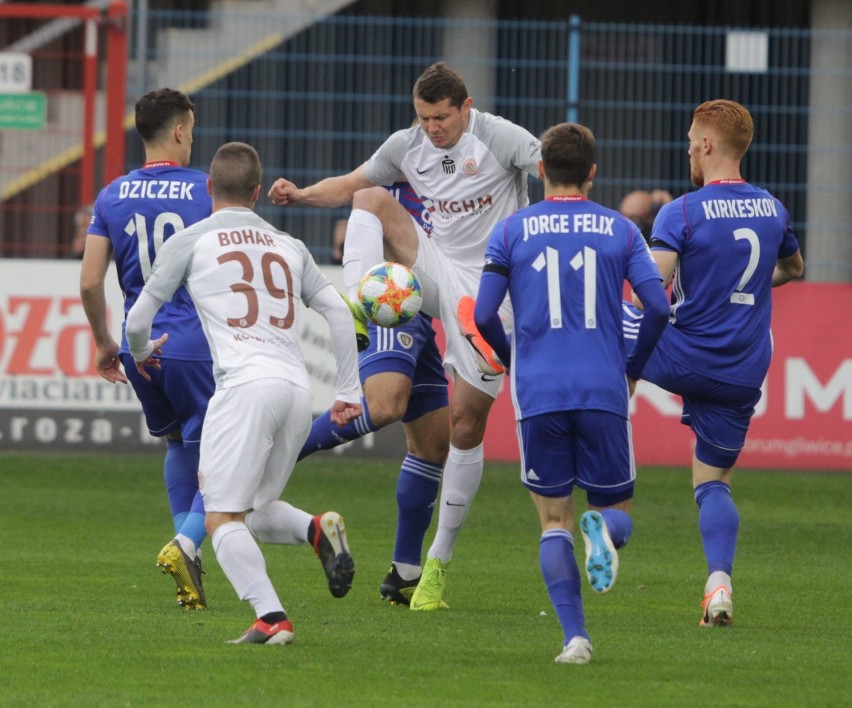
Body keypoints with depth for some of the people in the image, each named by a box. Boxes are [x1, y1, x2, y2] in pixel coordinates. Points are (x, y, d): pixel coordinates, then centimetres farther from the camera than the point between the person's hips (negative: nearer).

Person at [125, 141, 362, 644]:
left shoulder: (191, 241, 11)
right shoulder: (289, 246, 23)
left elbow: (138, 320, 14)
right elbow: (338, 311, 17)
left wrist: (141, 353, 36)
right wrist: (350, 391, 20)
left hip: (246, 382, -5)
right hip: (298, 387, 5)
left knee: (223, 517, -4)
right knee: (254, 510, 18)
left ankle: (271, 618, -21)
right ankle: (318, 530, -12)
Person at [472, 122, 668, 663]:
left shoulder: (512, 230, 5)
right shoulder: (619, 230, 6)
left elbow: (483, 315, 1)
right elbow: (659, 306, -2)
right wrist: (633, 368, 15)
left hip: (538, 395, 0)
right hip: (604, 395, 0)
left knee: (554, 521, 9)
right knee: (618, 511, 13)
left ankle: (575, 637, -7)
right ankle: (603, 530, -25)